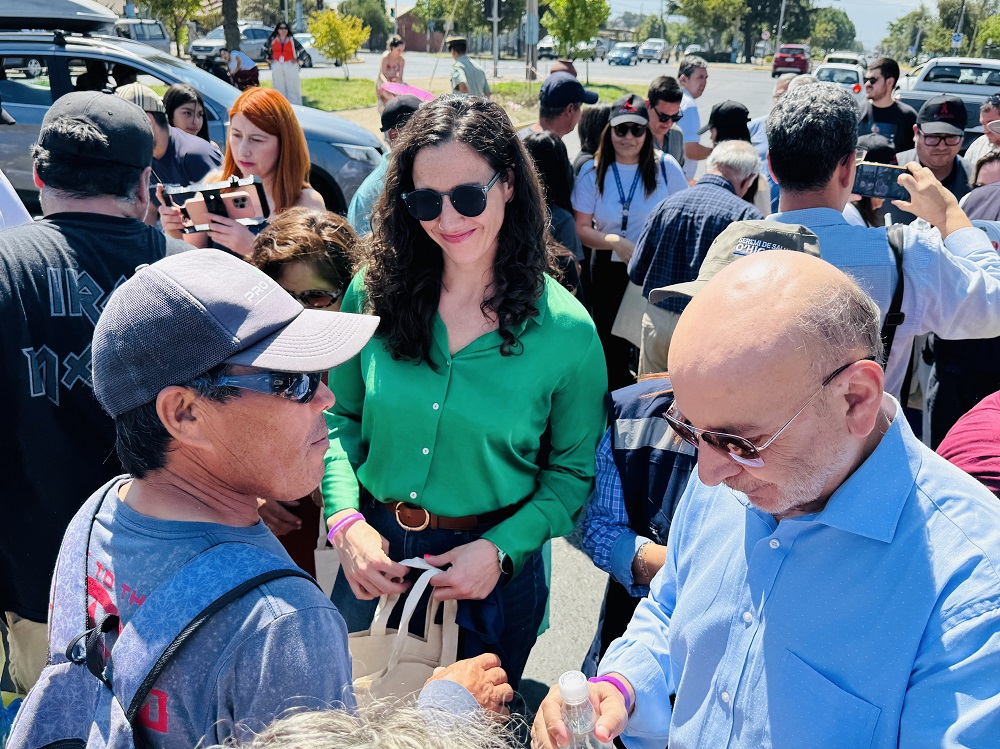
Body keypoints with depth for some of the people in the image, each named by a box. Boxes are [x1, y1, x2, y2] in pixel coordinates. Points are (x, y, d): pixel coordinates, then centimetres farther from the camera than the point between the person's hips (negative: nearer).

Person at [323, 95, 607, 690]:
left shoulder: (566, 329, -15)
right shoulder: (374, 291, -8)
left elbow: (572, 471, -6)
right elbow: (341, 418, 1)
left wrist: (502, 549, -18)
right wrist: (346, 521, -13)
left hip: (496, 565, -2)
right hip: (373, 554, 2)